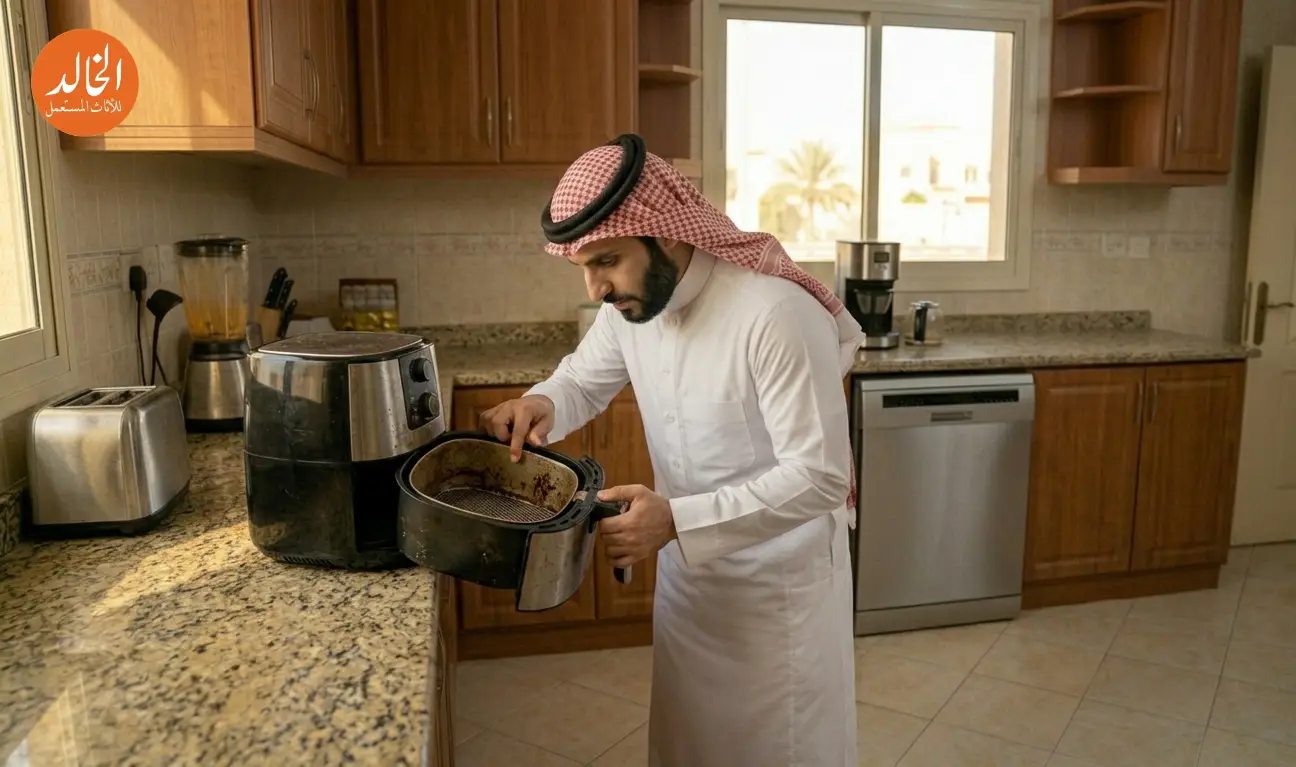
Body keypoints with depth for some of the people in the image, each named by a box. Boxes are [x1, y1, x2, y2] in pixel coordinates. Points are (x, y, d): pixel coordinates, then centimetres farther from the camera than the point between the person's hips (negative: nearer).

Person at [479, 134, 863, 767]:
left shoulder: (778, 314, -30)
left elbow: (820, 477, -28)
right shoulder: (628, 304, -7)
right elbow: (583, 380, 10)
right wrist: (543, 404, -14)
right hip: (686, 568, 7)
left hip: (778, 582, -6)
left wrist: (677, 521, -35)